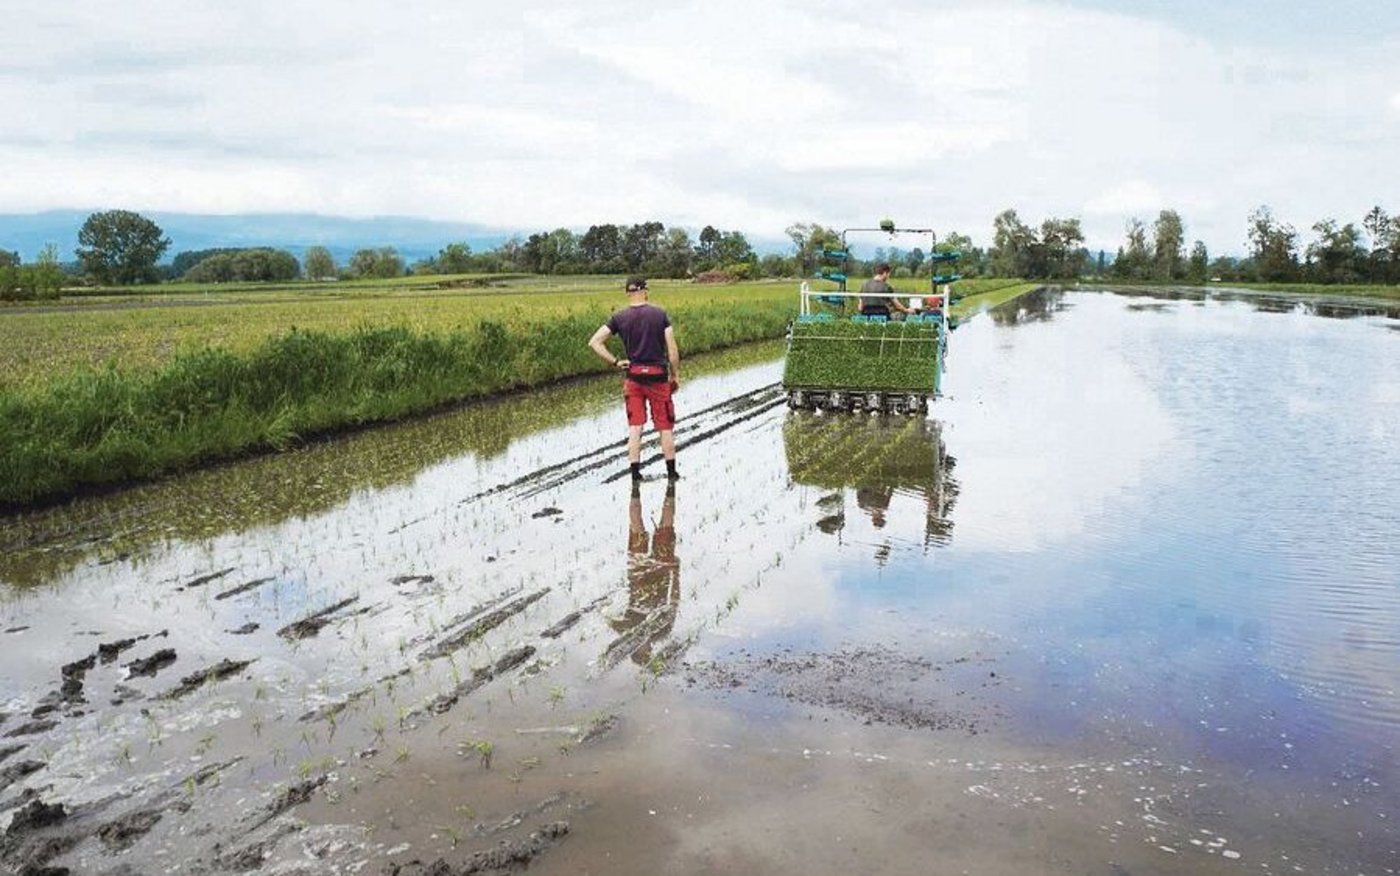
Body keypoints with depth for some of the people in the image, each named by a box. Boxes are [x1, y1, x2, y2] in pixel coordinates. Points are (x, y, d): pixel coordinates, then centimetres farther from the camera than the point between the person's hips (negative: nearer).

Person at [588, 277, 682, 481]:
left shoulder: (619, 318, -1)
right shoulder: (660, 314, -4)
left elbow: (594, 342, -9)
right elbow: (672, 348, -6)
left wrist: (615, 362, -5)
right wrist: (675, 375, 3)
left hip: (633, 376, 1)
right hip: (658, 376, -1)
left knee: (634, 427, 6)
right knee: (665, 426, 10)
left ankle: (635, 472, 5)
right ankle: (672, 472, 18)